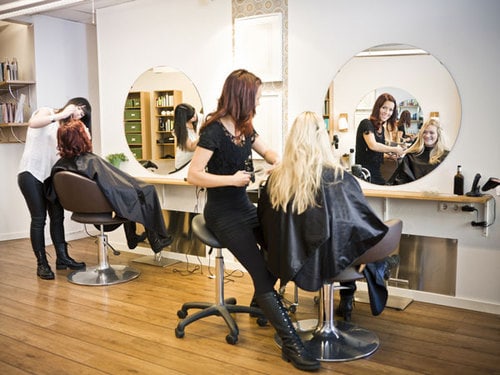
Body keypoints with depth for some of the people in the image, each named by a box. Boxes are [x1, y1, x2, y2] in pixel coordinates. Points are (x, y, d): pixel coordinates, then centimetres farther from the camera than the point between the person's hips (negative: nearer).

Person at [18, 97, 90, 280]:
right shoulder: (46, 112, -2)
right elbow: (33, 123, -26)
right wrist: (60, 115, -24)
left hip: (50, 174, 7)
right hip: (31, 172, -7)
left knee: (57, 216, 4)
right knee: (39, 218, -4)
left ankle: (62, 257, 13)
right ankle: (41, 264, 4)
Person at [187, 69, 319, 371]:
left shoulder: (244, 127, 5)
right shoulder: (214, 131, -18)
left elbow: (267, 151, 19)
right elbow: (193, 176, -22)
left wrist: (279, 163, -3)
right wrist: (232, 179, -24)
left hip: (244, 208, 8)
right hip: (222, 214, -8)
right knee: (261, 273, -15)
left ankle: (262, 299, 25)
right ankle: (292, 344, -11)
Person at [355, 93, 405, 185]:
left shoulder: (381, 128, 13)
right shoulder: (366, 124, -12)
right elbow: (373, 145, -27)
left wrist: (390, 155, 5)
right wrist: (394, 149, -16)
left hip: (376, 172, 8)